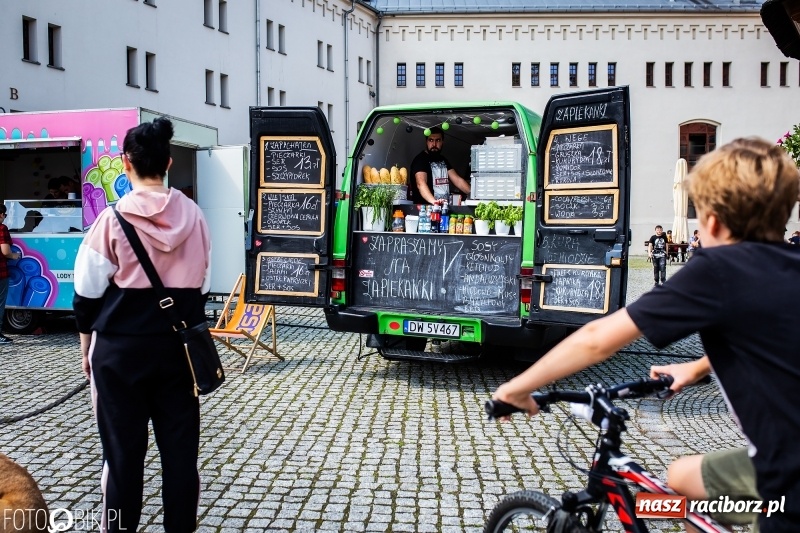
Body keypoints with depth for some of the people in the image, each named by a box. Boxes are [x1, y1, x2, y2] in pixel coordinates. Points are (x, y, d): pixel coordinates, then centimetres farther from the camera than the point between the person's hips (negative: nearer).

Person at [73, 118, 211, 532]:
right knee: (180, 448, 10)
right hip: (178, 346, 3)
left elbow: (88, 293, -4)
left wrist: (86, 347, 9)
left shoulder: (114, 218, -10)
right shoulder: (193, 216, 2)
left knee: (123, 451, 8)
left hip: (121, 348, -3)